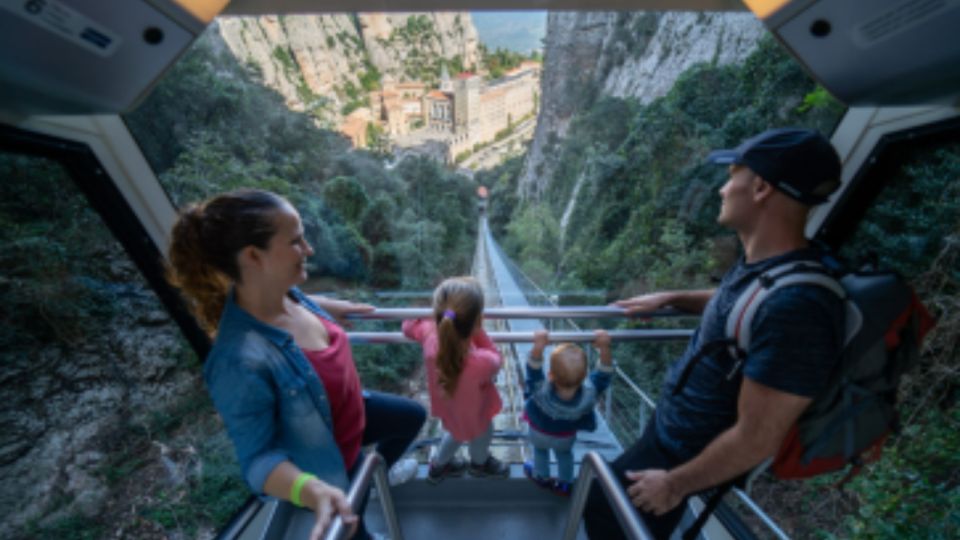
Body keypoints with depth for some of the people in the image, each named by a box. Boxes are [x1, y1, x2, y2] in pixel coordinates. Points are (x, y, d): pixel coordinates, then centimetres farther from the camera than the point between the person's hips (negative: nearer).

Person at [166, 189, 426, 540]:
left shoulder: (282, 292, -20)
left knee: (413, 416, 27)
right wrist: (314, 491, -48)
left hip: (350, 415, 7)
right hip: (325, 463, -6)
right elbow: (258, 456, -31)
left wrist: (341, 308, 19)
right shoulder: (241, 360, -43)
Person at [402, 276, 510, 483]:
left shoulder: (430, 335, -36)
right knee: (481, 435, 34)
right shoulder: (482, 362, -47)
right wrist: (477, 332, -27)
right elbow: (496, 360, -21)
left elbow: (409, 326, -12)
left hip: (447, 410, 4)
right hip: (473, 417, -3)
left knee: (456, 431, 38)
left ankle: (439, 465, 65)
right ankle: (480, 463, 67)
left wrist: (438, 317, -12)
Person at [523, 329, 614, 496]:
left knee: (540, 451, 33)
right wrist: (604, 348, -48)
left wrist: (538, 347, -63)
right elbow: (604, 373, -36)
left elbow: (533, 370, -49)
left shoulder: (542, 392, -48)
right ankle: (564, 485, 57)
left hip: (540, 433, -1)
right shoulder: (589, 395, -43)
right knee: (564, 454, 34)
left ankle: (542, 477, 58)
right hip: (566, 436, 1)